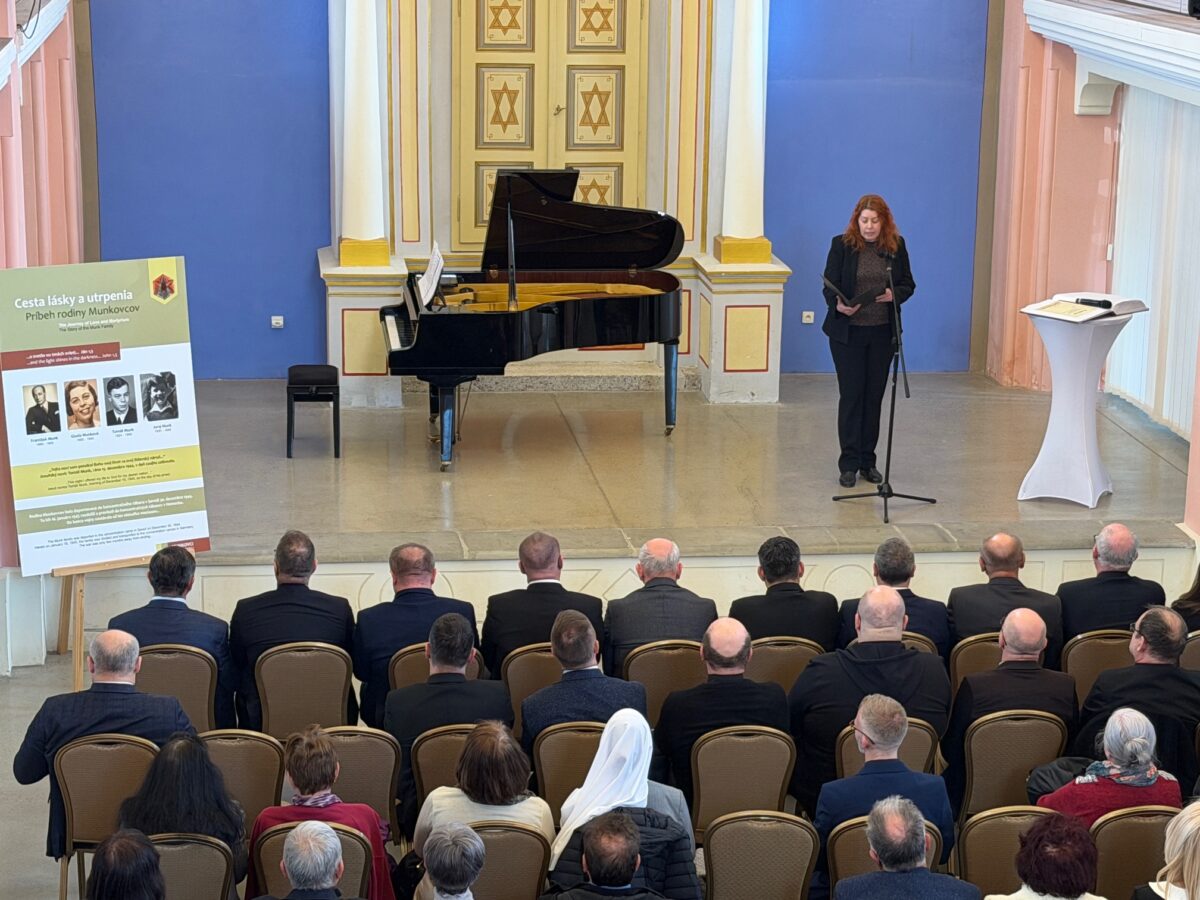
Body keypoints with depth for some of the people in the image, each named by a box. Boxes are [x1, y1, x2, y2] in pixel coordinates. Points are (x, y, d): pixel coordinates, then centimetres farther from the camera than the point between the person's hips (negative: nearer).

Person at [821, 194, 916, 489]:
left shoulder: (896, 246, 2)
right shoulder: (842, 245, -5)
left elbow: (908, 284, 7)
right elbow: (830, 285, -5)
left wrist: (895, 295, -16)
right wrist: (838, 305, -26)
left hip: (882, 333, 3)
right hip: (847, 332, -3)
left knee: (874, 396, 8)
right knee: (851, 395, -2)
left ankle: (867, 461, 18)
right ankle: (848, 464, 3)